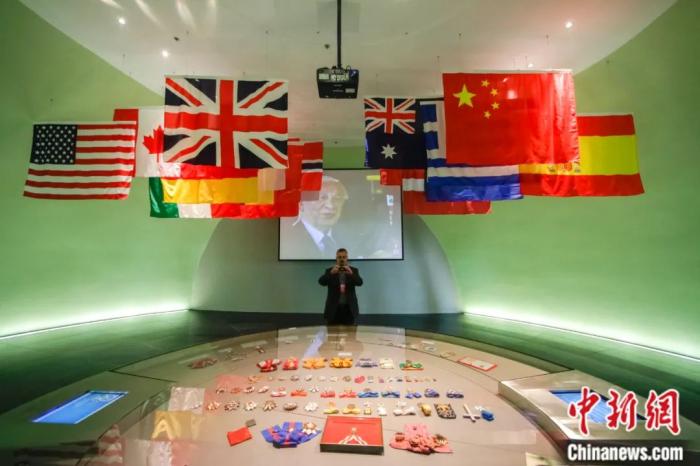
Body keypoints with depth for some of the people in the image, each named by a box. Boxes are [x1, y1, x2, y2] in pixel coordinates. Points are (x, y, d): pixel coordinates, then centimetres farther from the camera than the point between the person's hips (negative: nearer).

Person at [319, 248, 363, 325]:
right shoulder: (329, 271, 5)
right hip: (333, 308, 0)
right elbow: (321, 282, -11)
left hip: (349, 308, 0)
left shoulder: (354, 270, 6)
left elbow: (359, 282, -9)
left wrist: (351, 274, -29)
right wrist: (331, 273, -29)